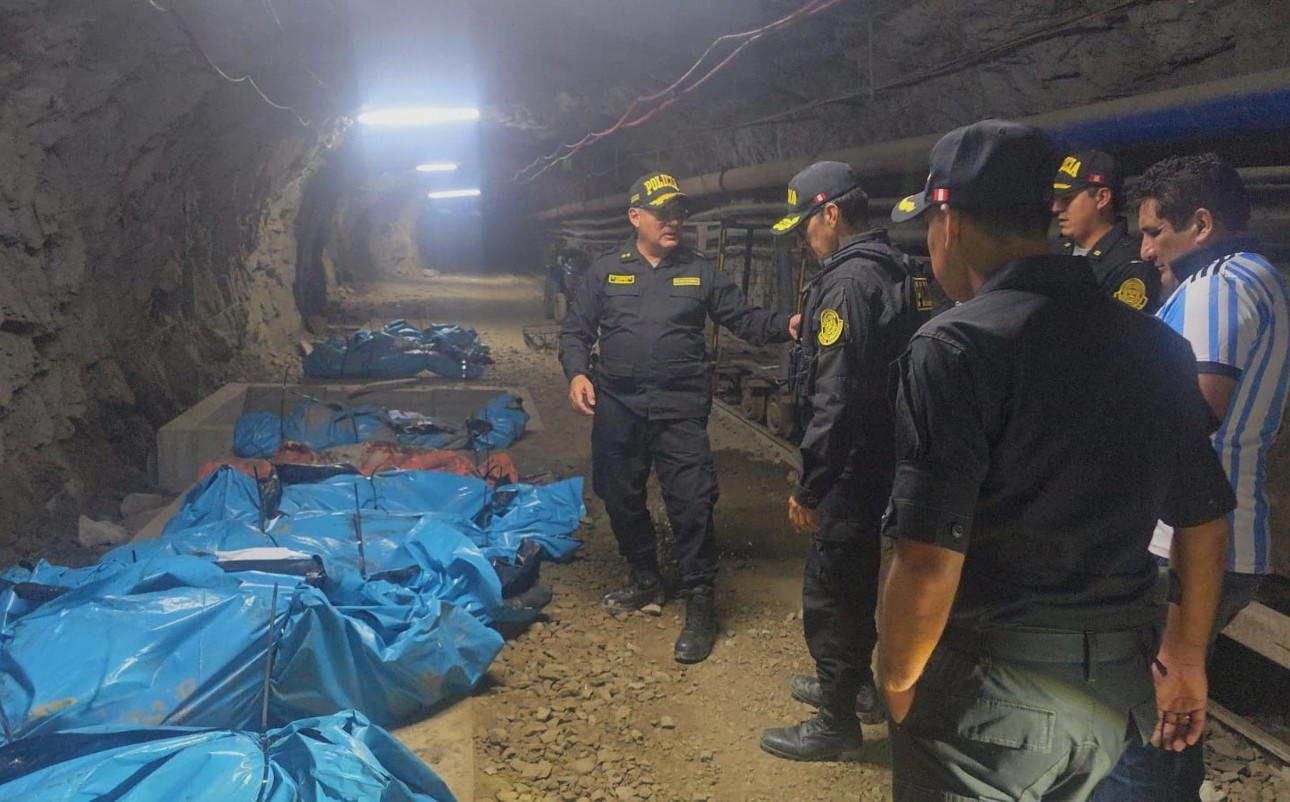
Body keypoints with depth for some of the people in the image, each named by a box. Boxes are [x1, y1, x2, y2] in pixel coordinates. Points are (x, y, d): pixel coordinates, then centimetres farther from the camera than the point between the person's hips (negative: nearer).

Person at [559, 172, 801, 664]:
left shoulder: (701, 272, 7)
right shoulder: (605, 272, 8)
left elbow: (745, 320, 4)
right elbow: (575, 331, 10)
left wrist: (786, 326, -15)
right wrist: (577, 372, -9)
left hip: (681, 409, -2)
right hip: (617, 407, 2)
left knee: (691, 504, -9)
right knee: (621, 500, 13)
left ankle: (700, 601, 4)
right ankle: (646, 580, 34)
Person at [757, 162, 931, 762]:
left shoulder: (850, 280, -20)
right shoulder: (900, 272, 10)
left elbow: (835, 400, -25)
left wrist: (808, 488, -20)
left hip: (853, 466, -10)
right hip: (888, 461, 10)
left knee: (830, 594, 2)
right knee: (858, 581, 24)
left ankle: (837, 722, 15)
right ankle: (853, 684, 41)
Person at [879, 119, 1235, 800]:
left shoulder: (954, 348, -18)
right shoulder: (1155, 343, 2)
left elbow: (929, 560, -24)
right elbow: (1205, 521, 10)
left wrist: (896, 685, -8)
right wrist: (1187, 656, 23)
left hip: (989, 691, -6)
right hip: (1121, 682, 6)